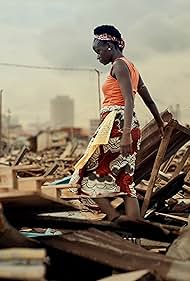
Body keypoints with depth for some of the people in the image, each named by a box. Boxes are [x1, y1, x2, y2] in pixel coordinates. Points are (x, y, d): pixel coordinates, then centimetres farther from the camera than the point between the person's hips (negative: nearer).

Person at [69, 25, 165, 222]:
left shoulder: (119, 65, -6)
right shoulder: (130, 67, 22)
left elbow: (128, 100, -19)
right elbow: (148, 100, 28)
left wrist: (126, 133, -28)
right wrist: (160, 124, 40)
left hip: (116, 124, -10)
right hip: (130, 126, 10)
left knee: (88, 177, -4)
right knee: (125, 183, 6)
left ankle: (117, 223, -11)